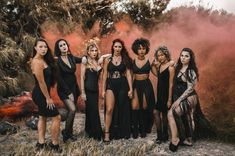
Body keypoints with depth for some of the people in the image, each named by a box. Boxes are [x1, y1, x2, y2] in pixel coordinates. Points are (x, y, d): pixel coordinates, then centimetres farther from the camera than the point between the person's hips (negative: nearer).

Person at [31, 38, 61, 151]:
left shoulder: (43, 60, 10)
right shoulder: (37, 62, -20)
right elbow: (41, 82, -22)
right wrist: (48, 98, -18)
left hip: (41, 94, 11)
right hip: (41, 94, -11)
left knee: (43, 117, 17)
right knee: (56, 117, -3)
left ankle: (41, 143, 27)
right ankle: (54, 144, 10)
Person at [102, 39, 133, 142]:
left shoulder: (125, 59, 4)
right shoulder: (108, 60, 5)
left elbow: (128, 75, 2)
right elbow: (104, 75, 6)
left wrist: (130, 89, -4)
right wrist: (103, 90, 1)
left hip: (123, 86, 1)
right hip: (111, 86, 0)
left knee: (122, 110, 8)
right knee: (109, 109, -12)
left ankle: (121, 133, 23)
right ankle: (107, 133, -2)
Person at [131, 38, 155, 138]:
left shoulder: (149, 61, 0)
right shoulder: (133, 62, 3)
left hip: (146, 85, -1)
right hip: (136, 85, 1)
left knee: (144, 107, 3)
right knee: (134, 107, -9)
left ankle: (143, 129, 19)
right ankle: (135, 129, 5)